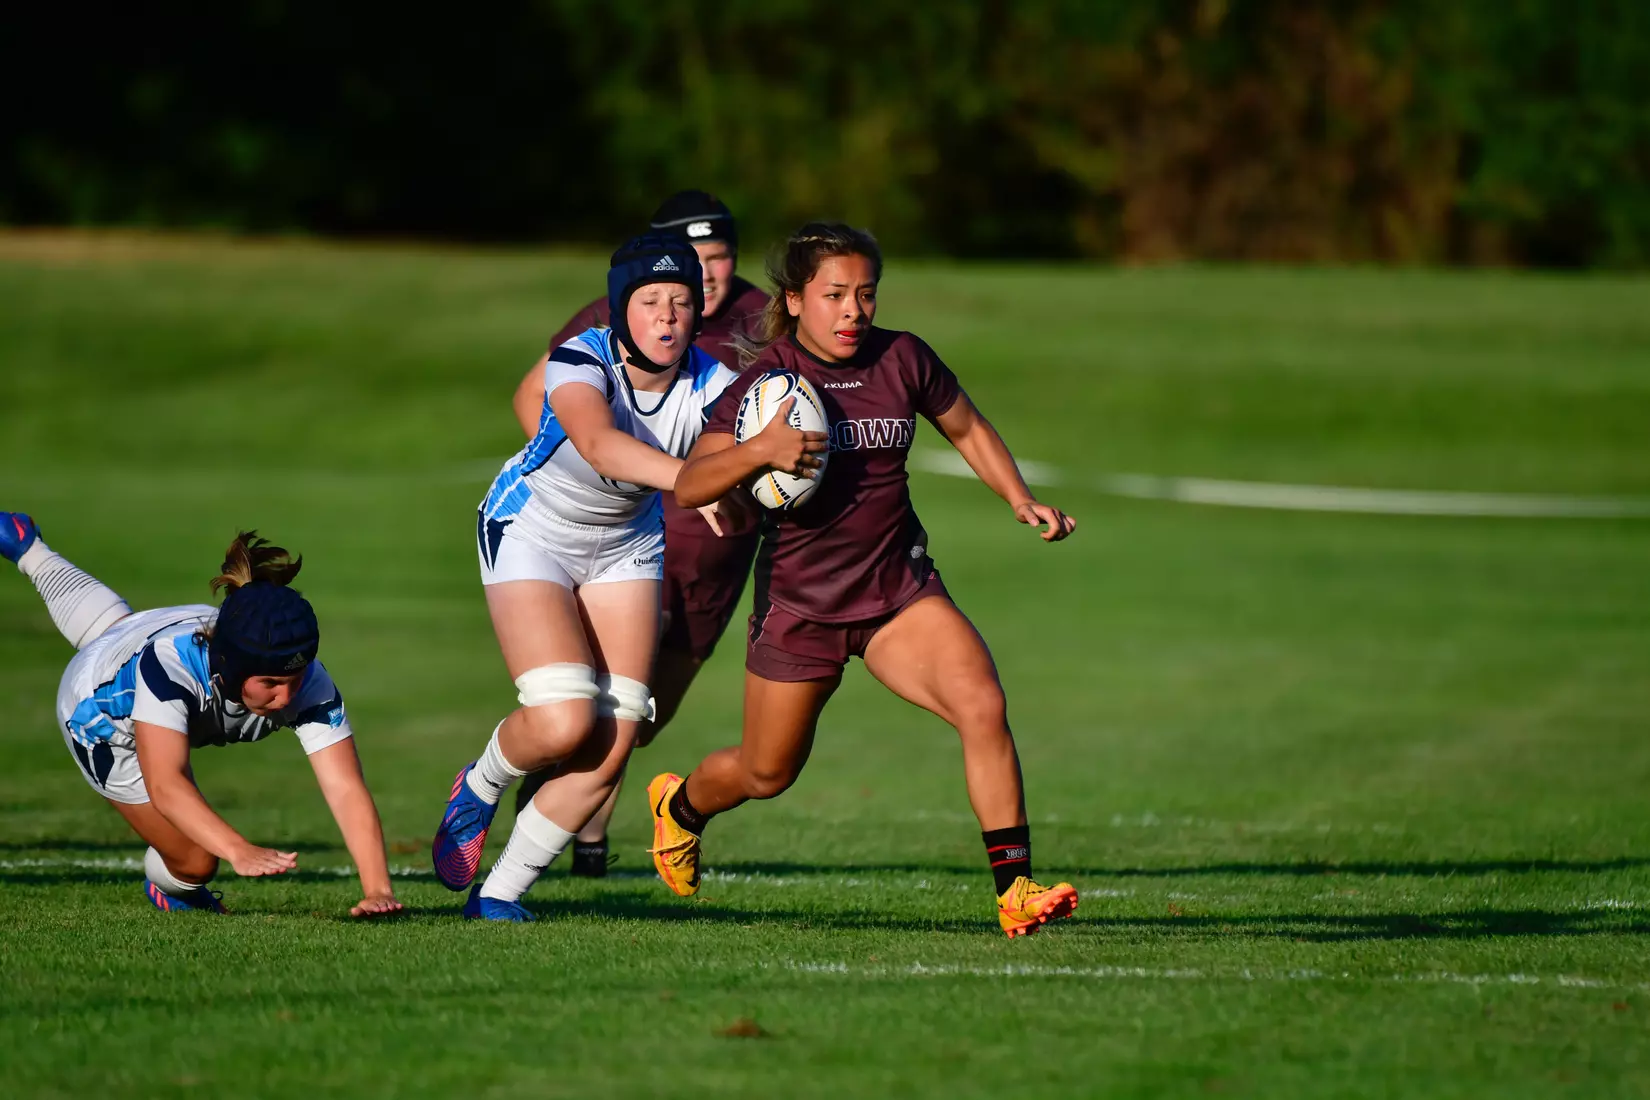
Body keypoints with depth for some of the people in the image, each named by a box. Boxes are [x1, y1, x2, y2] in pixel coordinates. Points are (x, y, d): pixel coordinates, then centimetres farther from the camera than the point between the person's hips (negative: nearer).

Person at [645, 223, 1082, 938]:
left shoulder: (902, 360, -4)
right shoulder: (767, 380, -14)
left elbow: (968, 430, 15)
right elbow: (687, 487, -21)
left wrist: (1021, 500, 1)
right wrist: (758, 451, -38)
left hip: (899, 586, 2)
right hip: (799, 601, -2)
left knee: (982, 704, -23)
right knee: (767, 774, 14)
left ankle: (1014, 887, -20)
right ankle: (680, 805, 49)